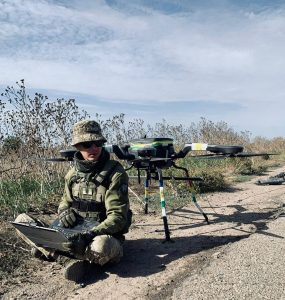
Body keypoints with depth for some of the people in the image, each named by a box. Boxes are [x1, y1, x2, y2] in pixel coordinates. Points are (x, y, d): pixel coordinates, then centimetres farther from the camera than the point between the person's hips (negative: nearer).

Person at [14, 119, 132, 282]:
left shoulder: (115, 173, -16)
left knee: (101, 246, -42)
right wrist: (65, 211, -10)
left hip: (103, 236, -5)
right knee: (22, 220, 0)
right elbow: (65, 201, 14)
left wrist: (89, 235, -32)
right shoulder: (73, 173, 2)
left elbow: (118, 217, -19)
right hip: (73, 234, 5)